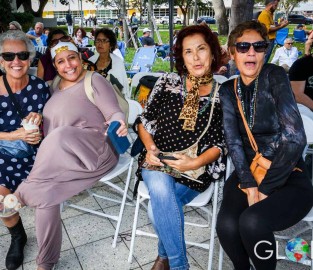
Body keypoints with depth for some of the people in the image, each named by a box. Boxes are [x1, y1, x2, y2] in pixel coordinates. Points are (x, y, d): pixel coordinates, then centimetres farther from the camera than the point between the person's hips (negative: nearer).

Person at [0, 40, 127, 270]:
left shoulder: (94, 80, 0)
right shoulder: (55, 86, 20)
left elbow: (115, 114, -8)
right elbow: (49, 124, 27)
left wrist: (119, 125, -31)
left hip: (97, 150, -6)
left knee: (61, 135, -36)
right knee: (46, 191, -19)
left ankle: (22, 194, -16)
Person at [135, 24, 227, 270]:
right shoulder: (167, 82, 5)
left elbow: (220, 144, 1)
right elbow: (144, 121, 10)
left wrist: (195, 162, -16)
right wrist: (150, 148, -8)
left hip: (197, 168, -1)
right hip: (157, 161, 2)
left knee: (159, 208, -27)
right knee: (160, 189, -32)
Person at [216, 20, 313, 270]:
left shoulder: (274, 76, -9)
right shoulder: (228, 90, 5)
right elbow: (233, 141, -5)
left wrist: (265, 188, -15)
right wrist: (249, 185, -18)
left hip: (288, 179, -3)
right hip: (248, 174, 3)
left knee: (252, 222, -29)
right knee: (227, 225, -23)